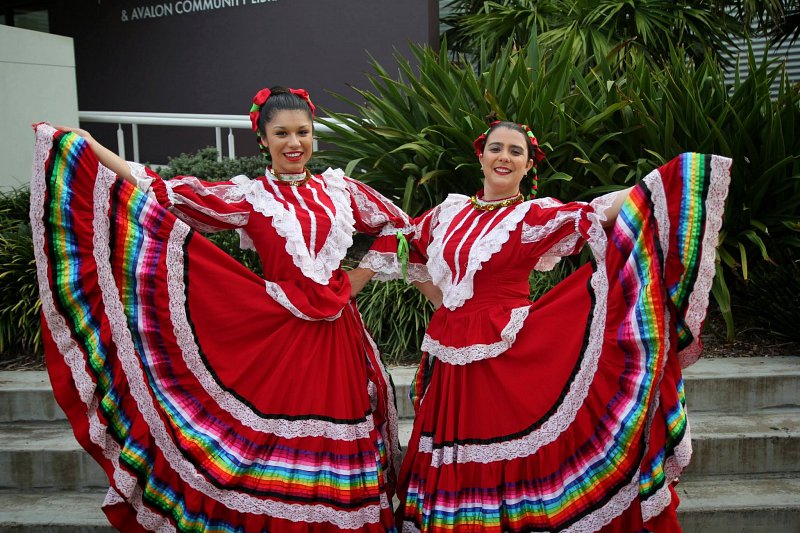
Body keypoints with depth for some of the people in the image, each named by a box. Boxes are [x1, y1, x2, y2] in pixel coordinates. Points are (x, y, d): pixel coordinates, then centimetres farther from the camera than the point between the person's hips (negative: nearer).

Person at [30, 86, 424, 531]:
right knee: (277, 449, 2)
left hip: (338, 340, 3)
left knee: (335, 453, 8)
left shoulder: (339, 188, 9)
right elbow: (167, 195, -5)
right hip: (277, 338, -2)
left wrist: (359, 277, 9)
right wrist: (83, 143, -6)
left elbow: (399, 227, 19)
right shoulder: (248, 196, 3)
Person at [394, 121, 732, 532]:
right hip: (453, 361, 4)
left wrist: (683, 174, -27)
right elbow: (407, 245, 25)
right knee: (458, 469, 13)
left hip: (508, 360, -4)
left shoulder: (536, 216, -5)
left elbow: (601, 212, -19)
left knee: (506, 466, 3)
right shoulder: (450, 211, 8)